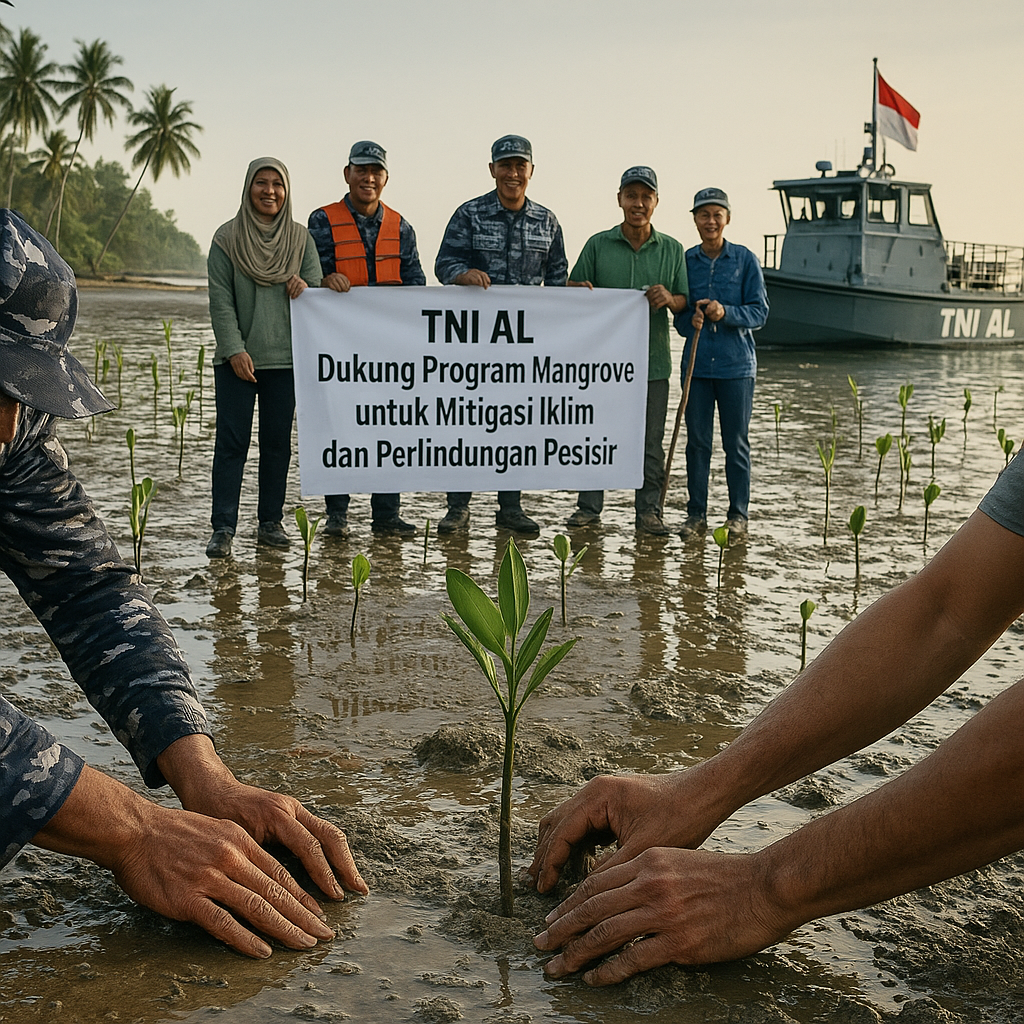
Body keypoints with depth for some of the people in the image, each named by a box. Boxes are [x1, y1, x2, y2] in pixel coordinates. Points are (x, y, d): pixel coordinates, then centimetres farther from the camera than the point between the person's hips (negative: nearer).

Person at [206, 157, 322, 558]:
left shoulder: (300, 237, 8)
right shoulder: (227, 237, 1)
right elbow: (220, 299, -2)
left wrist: (305, 288, -15)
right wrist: (234, 349, -11)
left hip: (285, 358, 2)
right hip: (237, 359, -2)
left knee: (277, 442, 6)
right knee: (231, 442, -4)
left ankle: (271, 522, 16)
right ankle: (223, 529, -2)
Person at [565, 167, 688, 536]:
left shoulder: (672, 250, 8)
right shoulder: (598, 244, 4)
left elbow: (684, 302, 10)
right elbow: (573, 291, 9)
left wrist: (669, 298, -12)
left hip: (652, 359, 1)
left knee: (650, 441, 4)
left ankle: (648, 511, 13)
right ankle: (589, 507, 15)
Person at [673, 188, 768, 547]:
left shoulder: (745, 260, 1)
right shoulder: (685, 261, 7)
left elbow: (760, 311, -2)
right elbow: (678, 314, 10)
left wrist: (726, 312, -18)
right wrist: (690, 320, -12)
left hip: (736, 365, -2)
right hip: (696, 364, 2)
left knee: (736, 443, 4)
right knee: (697, 441, 5)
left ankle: (738, 516, 13)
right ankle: (696, 514, 14)